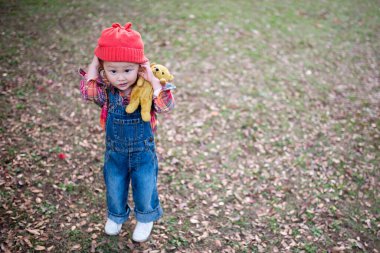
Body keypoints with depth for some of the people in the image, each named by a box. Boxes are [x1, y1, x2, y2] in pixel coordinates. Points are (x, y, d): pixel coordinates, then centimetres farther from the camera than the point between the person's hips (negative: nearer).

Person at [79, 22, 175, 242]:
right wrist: (95, 63, -30)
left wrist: (153, 79, -38)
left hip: (143, 152, -2)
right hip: (114, 152, 2)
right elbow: (88, 91, -35)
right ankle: (116, 216, 51)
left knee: (145, 188, 16)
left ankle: (146, 219, 44)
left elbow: (166, 106, -35)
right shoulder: (106, 92, -16)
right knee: (114, 189, 21)